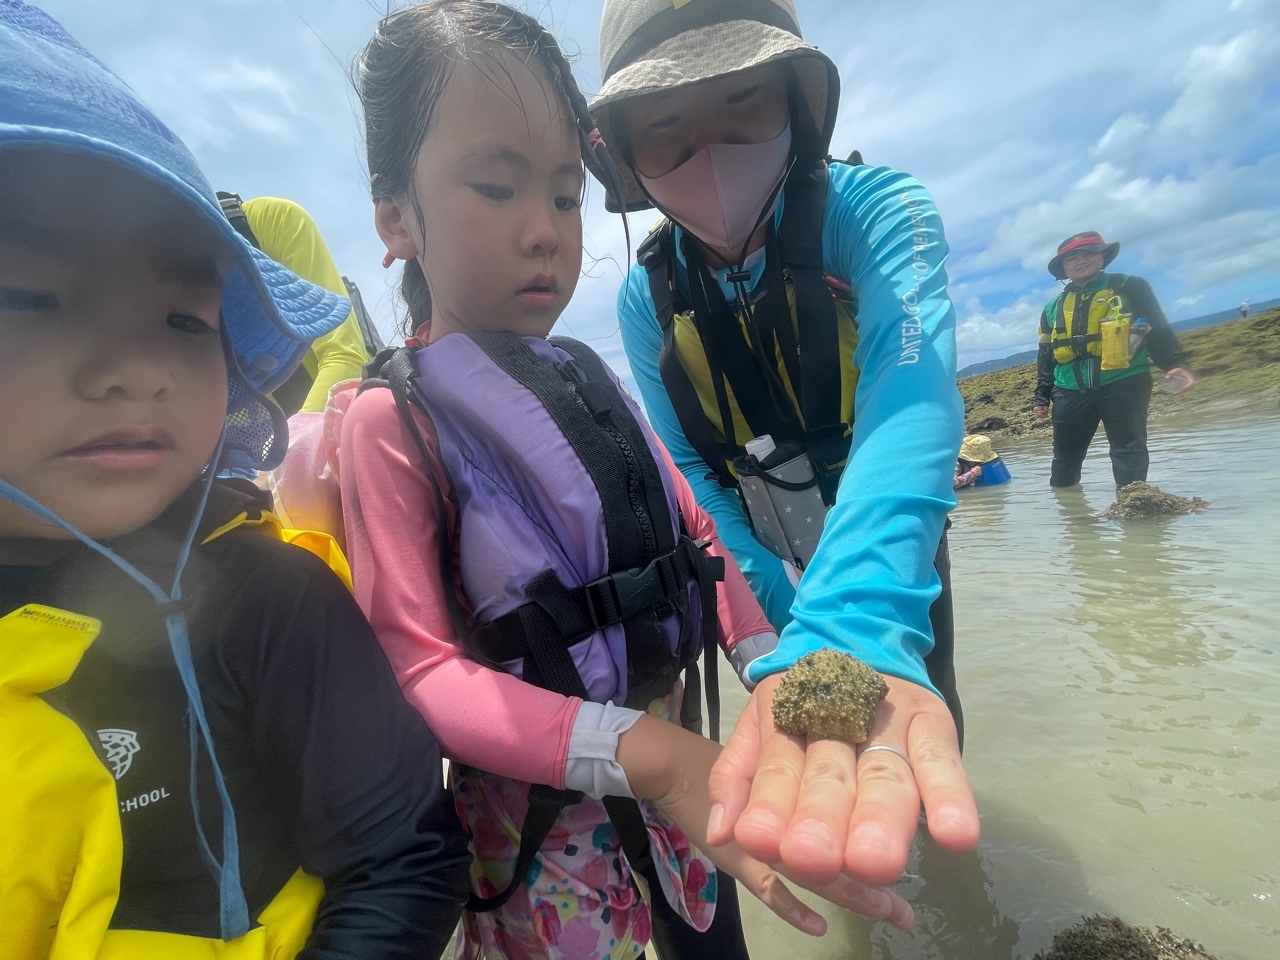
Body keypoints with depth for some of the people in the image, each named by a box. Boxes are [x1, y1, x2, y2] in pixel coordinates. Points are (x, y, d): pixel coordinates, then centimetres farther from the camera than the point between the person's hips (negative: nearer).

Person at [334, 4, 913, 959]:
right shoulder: (391, 421, -14)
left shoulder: (593, 379, 1)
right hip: (541, 810, -4)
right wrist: (646, 754, -31)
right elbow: (419, 665, -20)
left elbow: (695, 536, 2)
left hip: (677, 762, 5)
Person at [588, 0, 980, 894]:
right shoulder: (647, 299, -15)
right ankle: (856, 866, 48)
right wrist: (796, 625, -29)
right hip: (773, 560, 2)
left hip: (896, 541, -1)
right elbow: (692, 478, -16)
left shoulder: (875, 210, -25)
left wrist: (853, 627, -62)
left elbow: (907, 398, -44)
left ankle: (951, 848, 48)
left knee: (924, 704, 12)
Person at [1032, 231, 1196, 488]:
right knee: (1064, 456, 9)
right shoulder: (1053, 308, 16)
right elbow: (1045, 357, 19)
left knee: (1128, 449, -3)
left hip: (1123, 384, -3)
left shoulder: (1130, 287, 7)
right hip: (1072, 391, 3)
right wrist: (1041, 396, 13)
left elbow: (1158, 330, 2)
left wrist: (1174, 364, -14)